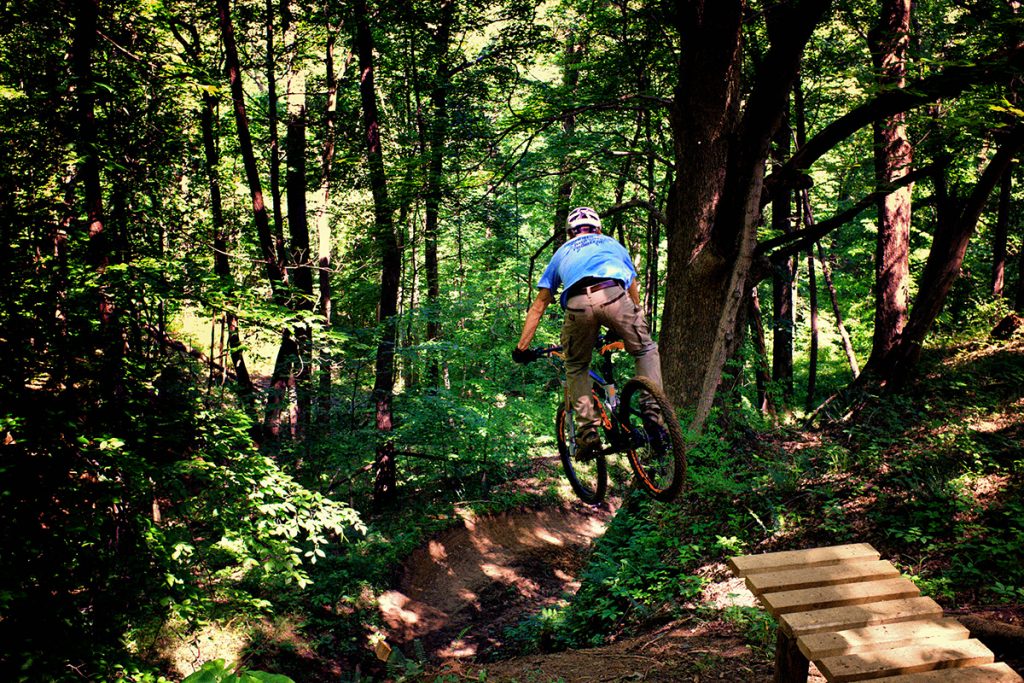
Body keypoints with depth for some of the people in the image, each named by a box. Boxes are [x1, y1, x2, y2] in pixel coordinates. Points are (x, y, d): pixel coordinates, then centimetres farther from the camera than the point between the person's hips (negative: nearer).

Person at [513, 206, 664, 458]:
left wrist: (521, 347, 36)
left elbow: (538, 307, 32)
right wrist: (627, 329, 57)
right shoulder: (613, 244, 38)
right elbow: (633, 291, 43)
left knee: (576, 368, 23)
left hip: (577, 304, 1)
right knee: (646, 350, 23)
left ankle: (588, 431, 11)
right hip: (613, 295, 0)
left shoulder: (562, 252, 37)